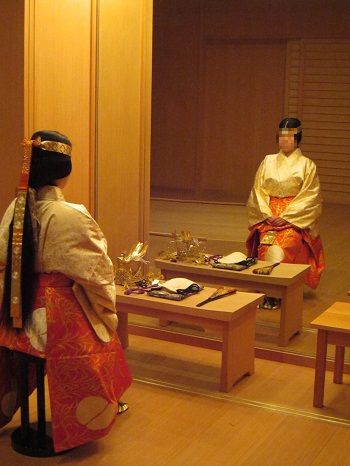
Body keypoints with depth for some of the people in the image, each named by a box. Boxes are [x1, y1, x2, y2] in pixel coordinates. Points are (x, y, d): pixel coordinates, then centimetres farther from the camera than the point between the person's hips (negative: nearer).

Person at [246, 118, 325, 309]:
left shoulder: (306, 165, 2)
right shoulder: (268, 161, 11)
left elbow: (310, 197, -4)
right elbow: (258, 191, 8)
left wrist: (285, 216, -12)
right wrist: (267, 214, -7)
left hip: (295, 219, -2)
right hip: (268, 217, 3)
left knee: (278, 246, -29)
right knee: (265, 244, -26)